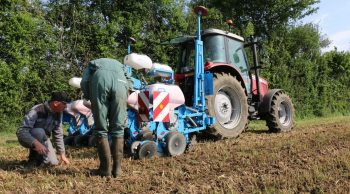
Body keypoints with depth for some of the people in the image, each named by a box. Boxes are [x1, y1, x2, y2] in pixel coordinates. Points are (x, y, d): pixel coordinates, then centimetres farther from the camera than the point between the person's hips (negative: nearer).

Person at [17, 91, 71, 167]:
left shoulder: (58, 113, -9)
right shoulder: (36, 111, -32)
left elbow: (58, 134, -1)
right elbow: (21, 132, -38)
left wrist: (62, 154, -1)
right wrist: (36, 143, -53)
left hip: (42, 138, 6)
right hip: (28, 138, -6)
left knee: (53, 162, -10)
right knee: (39, 132, -38)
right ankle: (33, 160, -18)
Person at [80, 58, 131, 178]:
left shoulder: (91, 65, 39)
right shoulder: (119, 65, 43)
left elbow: (84, 82, 16)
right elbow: (129, 82, 22)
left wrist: (90, 98, 25)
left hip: (99, 79, -1)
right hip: (120, 81, 1)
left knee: (101, 129, 8)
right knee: (118, 128, 10)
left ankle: (105, 169, 7)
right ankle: (117, 168, 10)